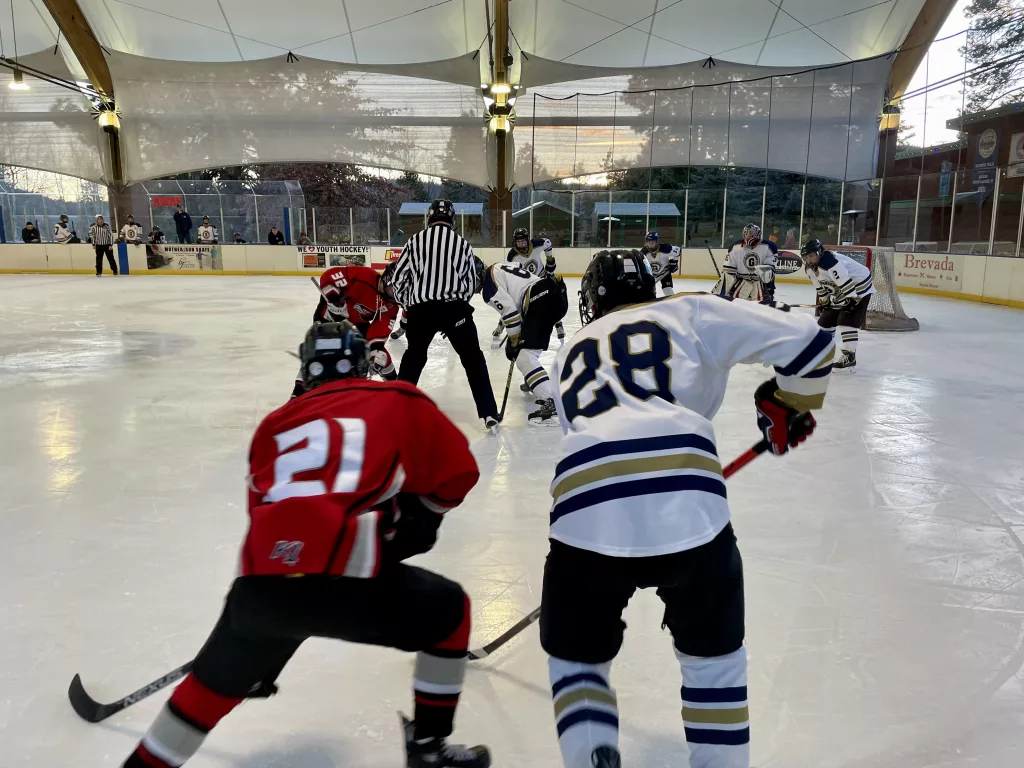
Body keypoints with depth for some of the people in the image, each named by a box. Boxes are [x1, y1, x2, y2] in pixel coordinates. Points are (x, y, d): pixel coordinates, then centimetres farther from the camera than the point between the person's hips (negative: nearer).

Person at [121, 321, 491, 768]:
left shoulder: (277, 422, 25)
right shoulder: (400, 401, 14)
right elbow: (458, 472, 17)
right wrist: (417, 519, 35)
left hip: (260, 585, 5)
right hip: (342, 578, -4)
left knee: (215, 681, 34)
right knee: (448, 614, 23)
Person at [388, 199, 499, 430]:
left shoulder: (415, 241, 7)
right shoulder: (462, 244, 7)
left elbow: (397, 278, 7)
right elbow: (471, 284, 9)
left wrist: (407, 305, 22)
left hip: (420, 308, 1)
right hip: (454, 308, -1)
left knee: (414, 357, 22)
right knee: (473, 359, 9)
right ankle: (489, 413, 4)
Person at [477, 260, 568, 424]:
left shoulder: (488, 283, -5)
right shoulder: (497, 269, 24)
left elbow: (510, 312, -12)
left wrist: (513, 342, 2)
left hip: (544, 302, -10)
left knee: (524, 357, -14)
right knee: (527, 347, 31)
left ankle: (552, 402, -24)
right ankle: (534, 383, 49)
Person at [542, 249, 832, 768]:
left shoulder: (569, 353, 30)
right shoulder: (687, 312, 21)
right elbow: (806, 341, 13)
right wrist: (788, 404, 30)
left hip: (585, 510, 2)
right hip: (686, 504, -1)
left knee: (575, 656, 28)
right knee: (713, 654, 28)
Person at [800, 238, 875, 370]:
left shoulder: (830, 262, -32)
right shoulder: (810, 268, -2)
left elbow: (846, 282, -34)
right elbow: (820, 287, 13)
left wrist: (851, 299, -32)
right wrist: (822, 302, 15)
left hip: (859, 286, -10)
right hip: (840, 293, 10)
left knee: (846, 320, -19)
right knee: (825, 319, 13)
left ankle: (849, 356, -14)